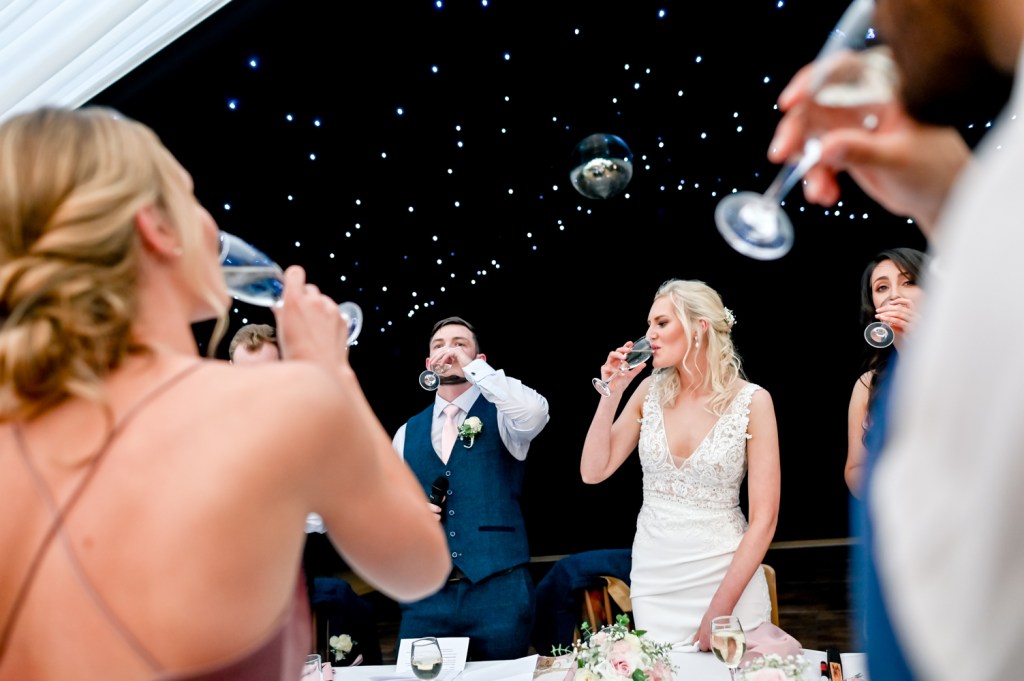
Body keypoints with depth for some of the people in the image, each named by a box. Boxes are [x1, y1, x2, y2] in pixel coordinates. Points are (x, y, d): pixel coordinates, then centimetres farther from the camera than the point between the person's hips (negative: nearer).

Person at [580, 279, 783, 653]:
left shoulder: (751, 401, -11)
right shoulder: (650, 391, -1)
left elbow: (764, 518, -12)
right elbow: (593, 472, -1)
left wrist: (720, 608, -14)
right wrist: (611, 393, -10)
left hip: (728, 574, -2)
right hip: (653, 579, 3)